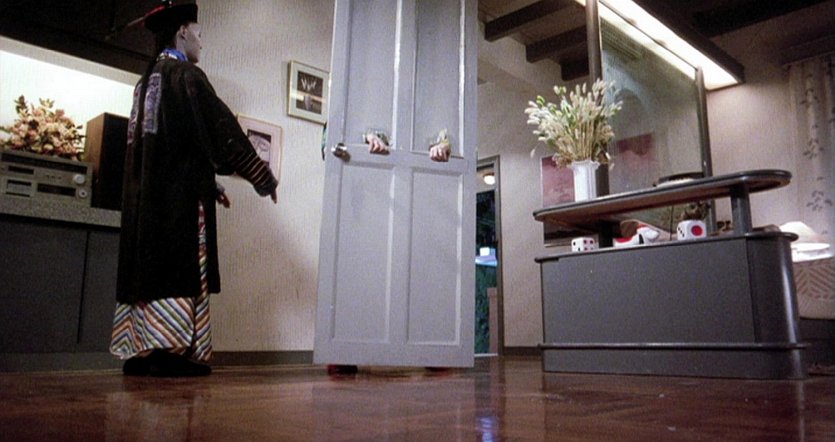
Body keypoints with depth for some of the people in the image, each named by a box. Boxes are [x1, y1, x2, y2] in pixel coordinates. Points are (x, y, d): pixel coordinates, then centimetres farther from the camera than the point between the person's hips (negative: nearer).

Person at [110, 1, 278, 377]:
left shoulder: (146, 81, 20)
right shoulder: (186, 75, -6)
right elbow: (222, 131, -10)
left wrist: (208, 184, 25)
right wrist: (263, 178, -3)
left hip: (143, 191, 9)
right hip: (181, 192, -8)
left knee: (145, 264, 7)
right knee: (180, 267, -8)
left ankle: (139, 351, 8)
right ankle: (171, 351, -11)